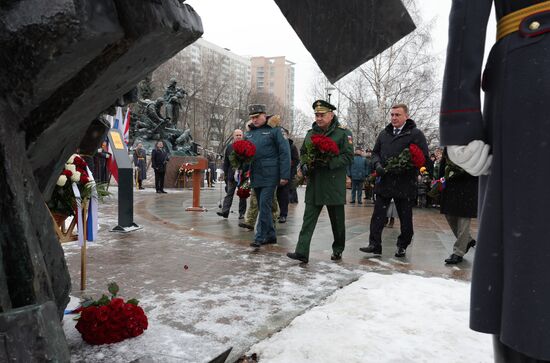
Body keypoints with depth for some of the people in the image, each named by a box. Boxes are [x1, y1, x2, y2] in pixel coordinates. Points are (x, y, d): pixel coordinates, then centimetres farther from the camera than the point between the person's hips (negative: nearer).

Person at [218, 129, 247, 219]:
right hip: (231, 175, 1)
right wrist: (225, 174, 4)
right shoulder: (229, 147, 8)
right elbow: (225, 163, 10)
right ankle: (225, 211, -4)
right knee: (229, 194, -1)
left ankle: (242, 213, 14)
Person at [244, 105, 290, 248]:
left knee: (264, 205, -9)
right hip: (255, 175, 7)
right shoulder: (249, 133, 15)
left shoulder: (274, 130, -3)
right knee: (262, 206, 11)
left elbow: (284, 153, -7)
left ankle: (260, 237, -1)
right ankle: (270, 235, 22)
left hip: (269, 175, -6)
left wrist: (284, 175, -13)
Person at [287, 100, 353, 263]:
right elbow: (303, 153, 22)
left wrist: (328, 162, -22)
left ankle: (338, 250, 28)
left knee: (337, 220, 10)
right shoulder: (311, 133, 13)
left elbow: (348, 156, -10)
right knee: (308, 219, -1)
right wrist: (304, 166, 1)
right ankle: (302, 252, -2)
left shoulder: (343, 133, -4)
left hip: (334, 184, -4)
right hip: (314, 184, 4)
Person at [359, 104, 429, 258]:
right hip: (384, 181, 4)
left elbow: (424, 157, -7)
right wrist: (377, 165, -3)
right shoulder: (384, 133, 12)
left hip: (405, 183, -4)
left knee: (405, 217, 9)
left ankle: (402, 246, 23)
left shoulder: (416, 134, -3)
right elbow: (375, 152, 18)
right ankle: (375, 244, 9)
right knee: (378, 215, 2)